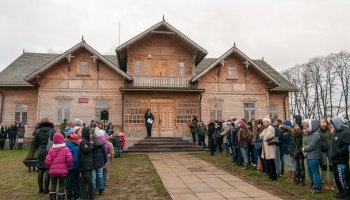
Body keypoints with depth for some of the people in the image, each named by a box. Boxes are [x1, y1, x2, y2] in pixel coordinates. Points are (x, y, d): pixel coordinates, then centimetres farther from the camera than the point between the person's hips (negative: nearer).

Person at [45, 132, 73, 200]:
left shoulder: (51, 150, 0)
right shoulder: (66, 149, -6)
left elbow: (47, 161, -7)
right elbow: (69, 159, -18)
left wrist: (49, 168, 12)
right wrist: (68, 166, 1)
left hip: (53, 171, 2)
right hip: (62, 171, -2)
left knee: (53, 186, 15)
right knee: (61, 186, 7)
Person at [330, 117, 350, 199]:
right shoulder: (336, 132, 14)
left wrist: (335, 153, -19)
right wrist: (331, 154, 8)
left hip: (341, 160, -8)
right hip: (335, 159, 9)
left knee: (343, 178, -2)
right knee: (337, 177, 15)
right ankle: (342, 192, 29)